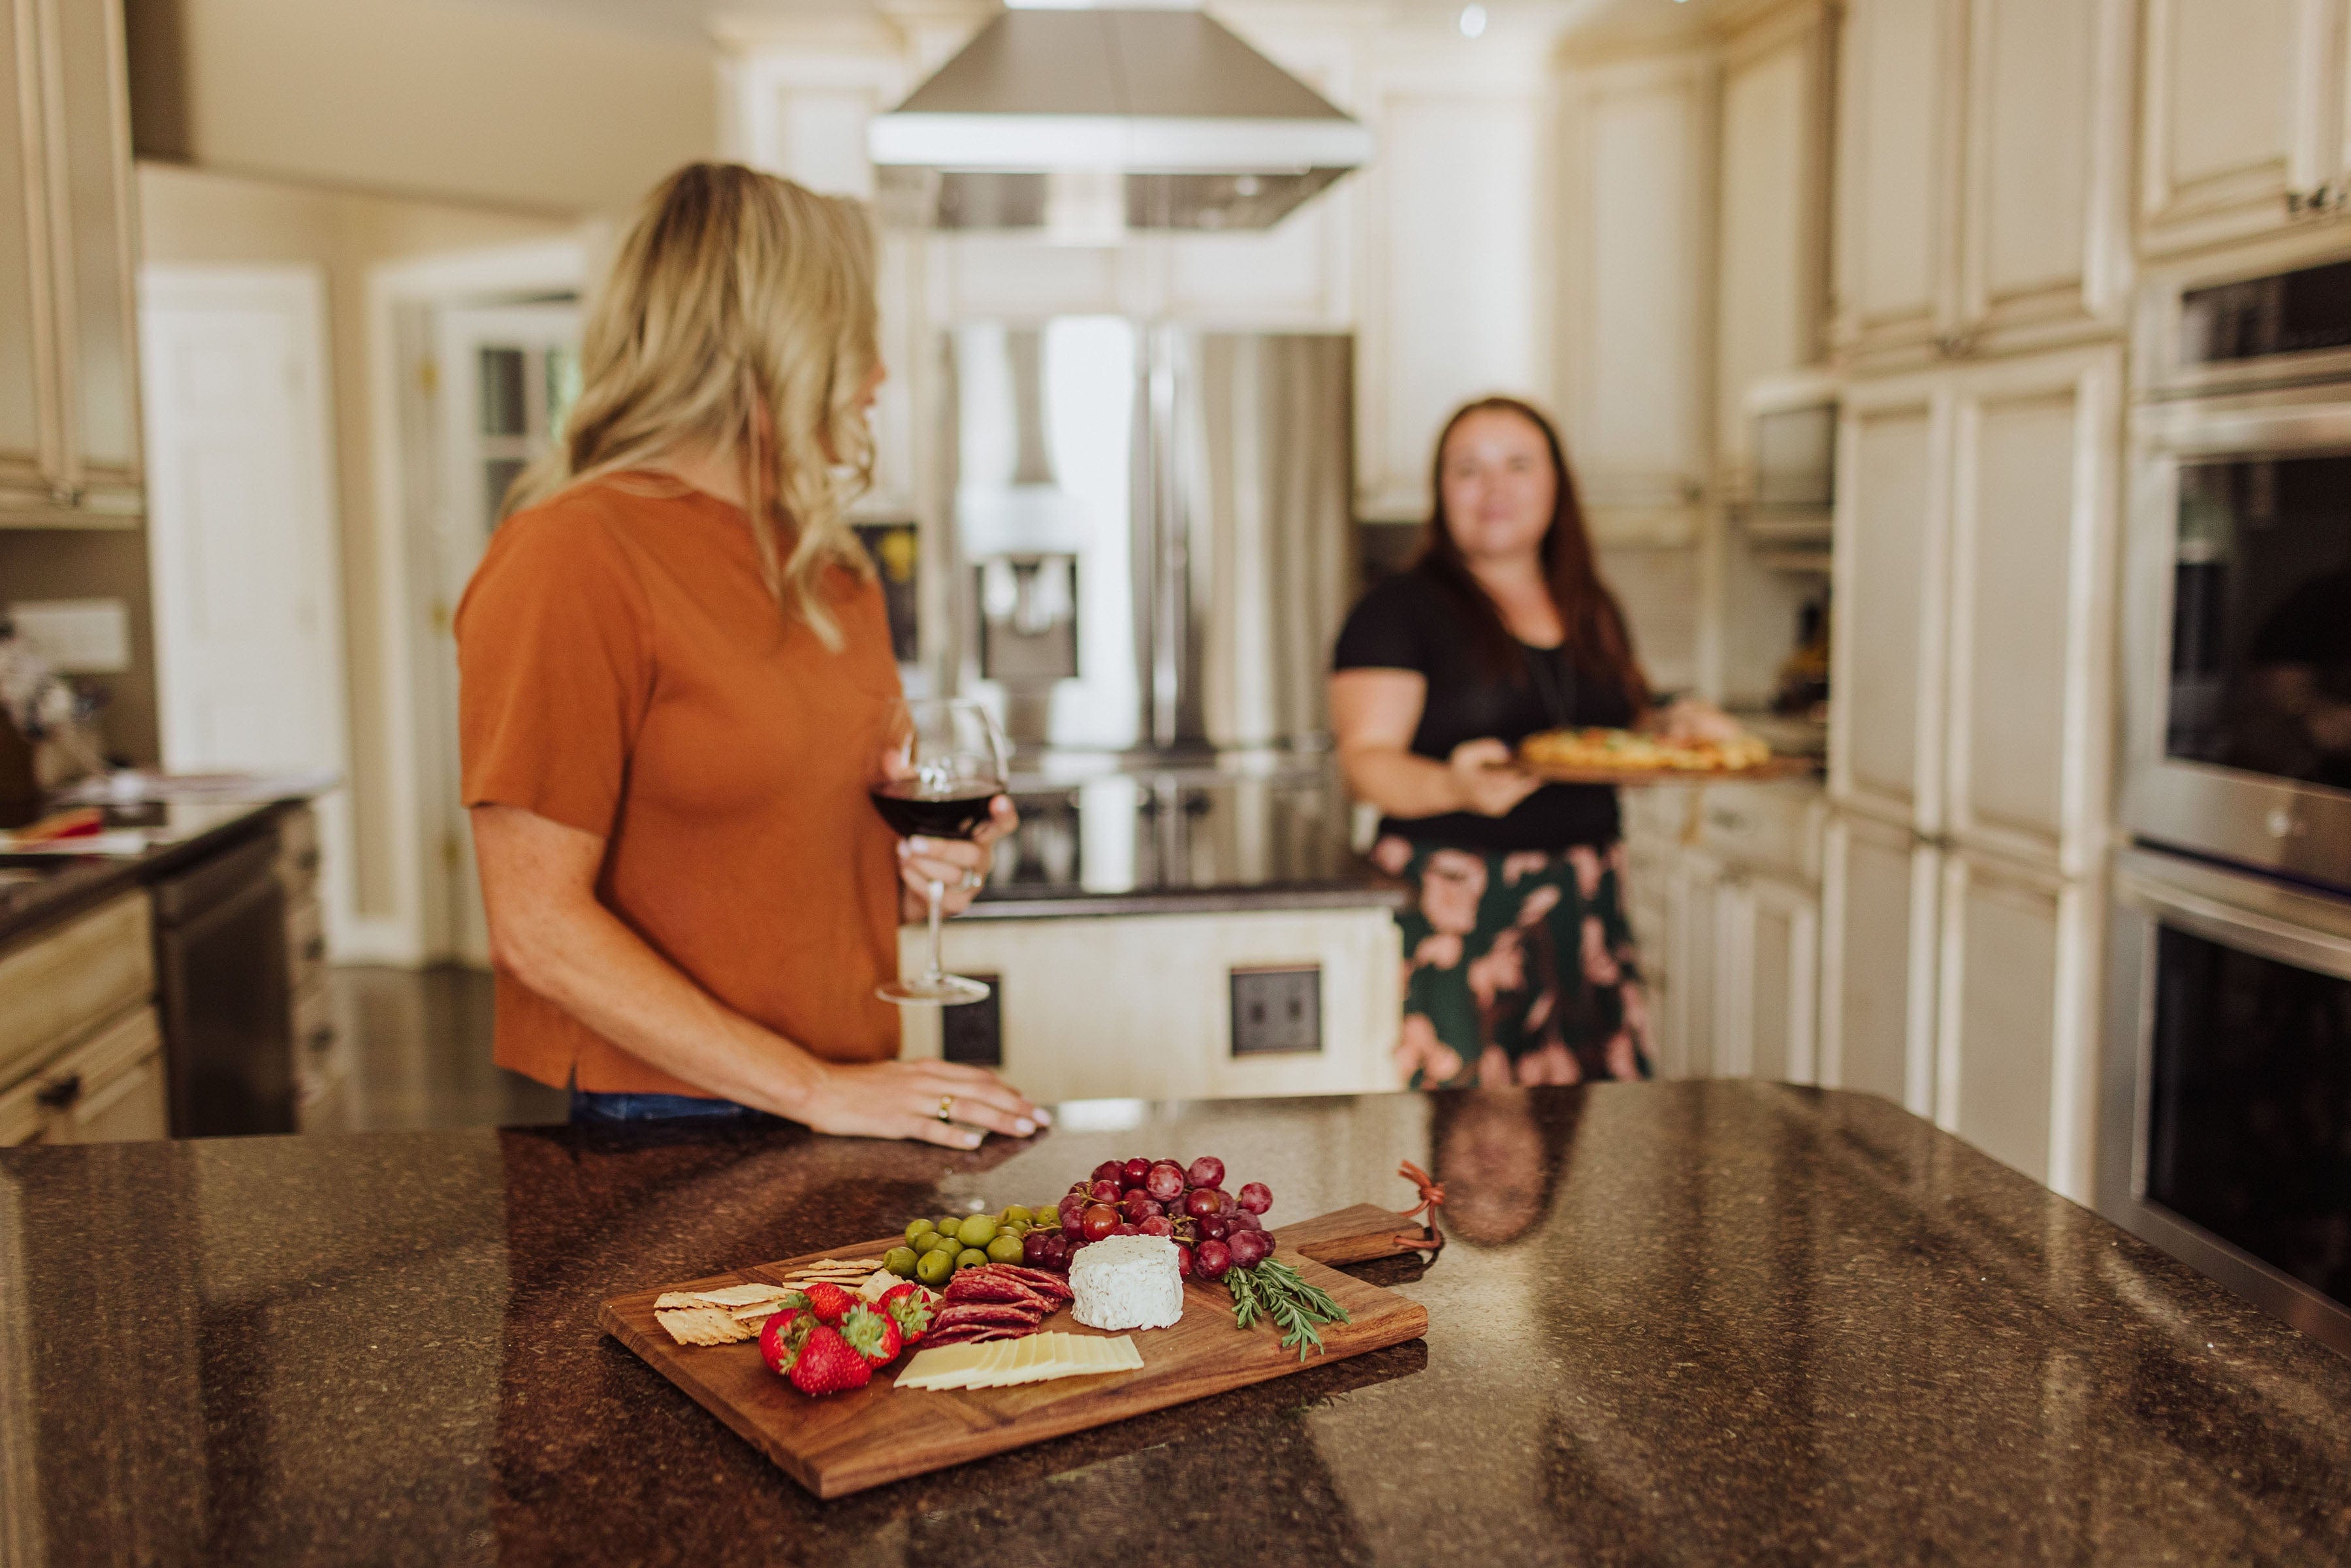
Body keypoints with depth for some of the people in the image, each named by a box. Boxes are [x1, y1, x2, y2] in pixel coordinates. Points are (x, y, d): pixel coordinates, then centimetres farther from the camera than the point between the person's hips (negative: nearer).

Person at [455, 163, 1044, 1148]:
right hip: (661, 1131, -7)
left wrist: (913, 863, 2)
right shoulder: (566, 559, -16)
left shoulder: (820, 563, 9)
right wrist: (814, 1090, -20)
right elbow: (539, 926, -19)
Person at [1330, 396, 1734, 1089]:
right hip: (1452, 907, -5)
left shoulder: (1593, 614, 16)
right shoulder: (1400, 610, -3)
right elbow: (1366, 759, -10)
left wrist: (1673, 724, 4)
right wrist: (1454, 784, -29)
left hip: (1586, 902, 6)